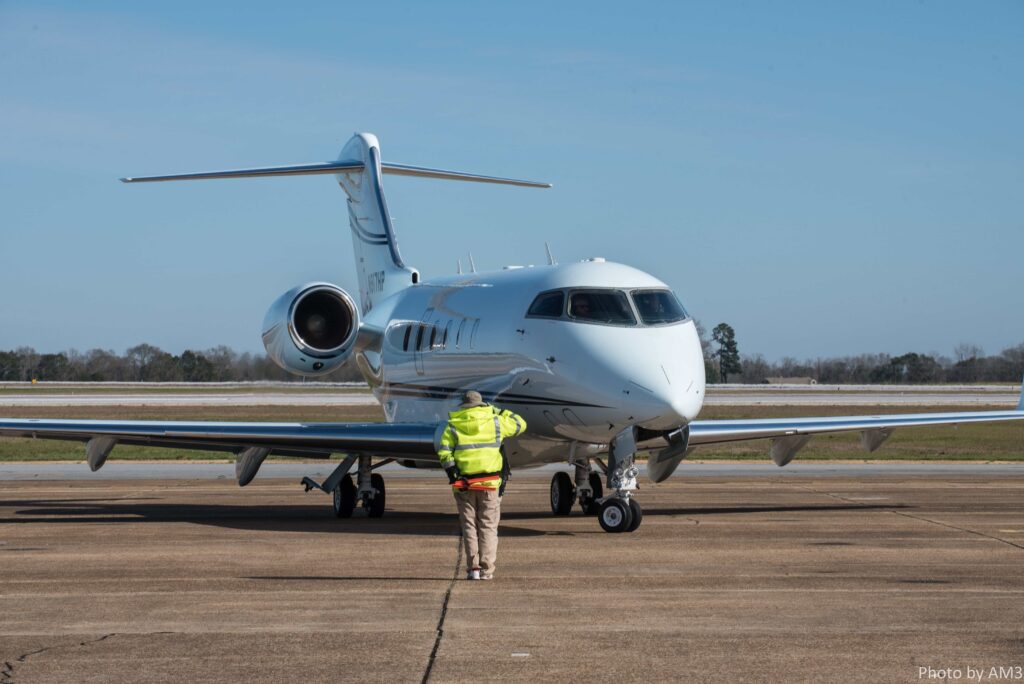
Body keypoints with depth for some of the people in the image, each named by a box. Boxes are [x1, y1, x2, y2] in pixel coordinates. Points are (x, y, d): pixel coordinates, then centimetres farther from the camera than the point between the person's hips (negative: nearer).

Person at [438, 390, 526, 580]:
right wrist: (499, 411, 23)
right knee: (488, 527, 5)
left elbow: (444, 452, -8)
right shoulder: (494, 422, 2)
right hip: (490, 482, 0)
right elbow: (519, 424, 16)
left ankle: (473, 568, 1)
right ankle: (486, 569, 0)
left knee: (469, 526, 7)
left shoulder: (453, 426, 3)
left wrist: (452, 473, -7)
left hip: (463, 483, 0)